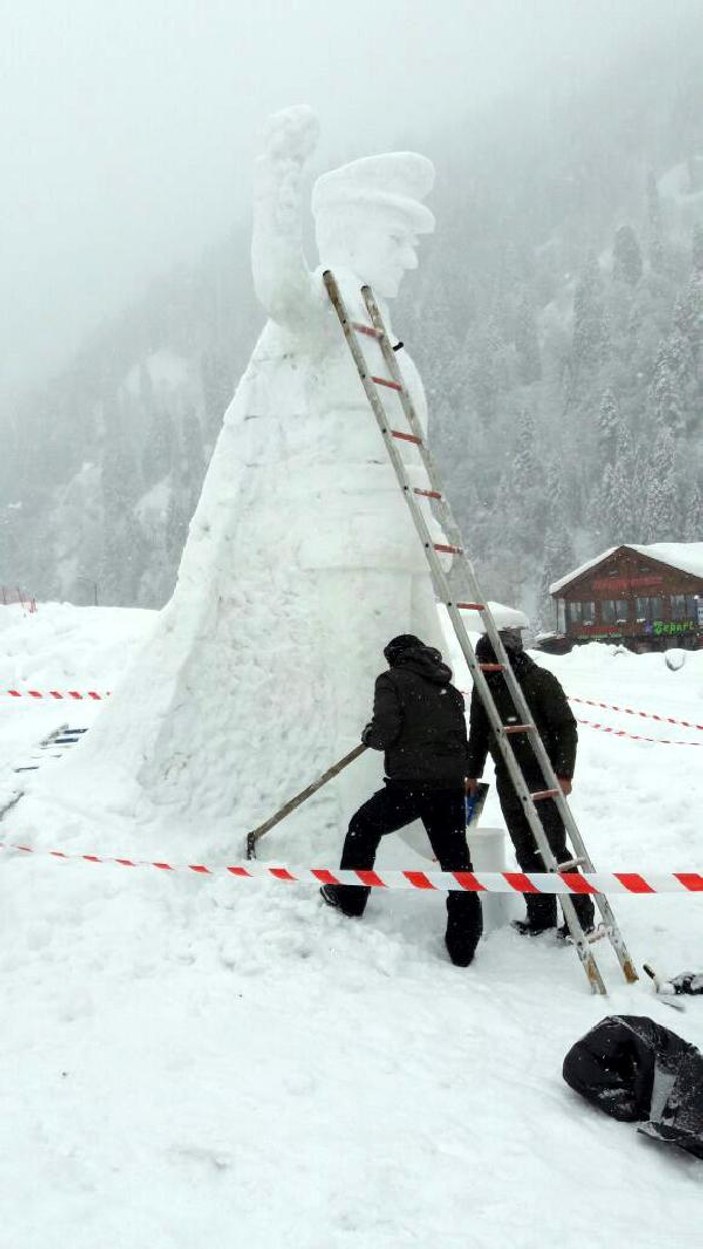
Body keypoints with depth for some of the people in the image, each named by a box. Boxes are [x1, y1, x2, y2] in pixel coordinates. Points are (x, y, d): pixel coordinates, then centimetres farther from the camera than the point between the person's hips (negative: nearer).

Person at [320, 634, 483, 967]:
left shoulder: (393, 680, 1)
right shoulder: (449, 690, 20)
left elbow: (385, 731, -11)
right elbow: (460, 737, 17)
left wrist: (369, 736, 9)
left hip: (410, 782, -5)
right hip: (452, 785, 5)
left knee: (364, 827, 20)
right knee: (456, 860, 8)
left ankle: (349, 897, 29)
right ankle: (463, 945, 9)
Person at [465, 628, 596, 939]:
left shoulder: (540, 680, -12)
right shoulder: (485, 685, 6)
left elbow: (566, 727, -11)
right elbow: (478, 731, 18)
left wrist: (564, 773, -17)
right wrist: (473, 773, 17)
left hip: (543, 778, -6)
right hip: (508, 781, 6)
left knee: (551, 849, -6)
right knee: (526, 853, 8)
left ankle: (582, 917, 7)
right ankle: (541, 916, 19)